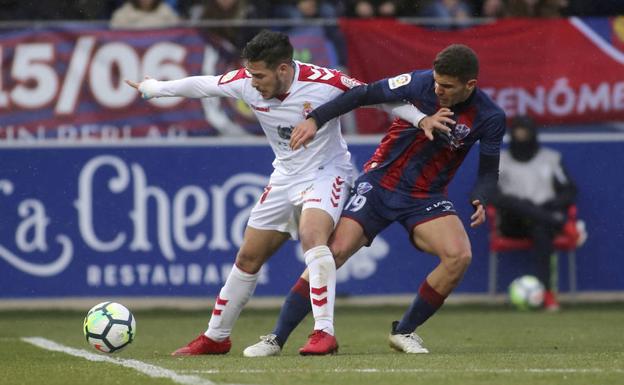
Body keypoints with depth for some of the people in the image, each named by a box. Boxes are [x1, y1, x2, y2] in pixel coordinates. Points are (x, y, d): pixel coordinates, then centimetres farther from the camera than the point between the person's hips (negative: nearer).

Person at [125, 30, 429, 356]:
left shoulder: (324, 83, -27)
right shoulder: (246, 83, -14)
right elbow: (202, 85, 2)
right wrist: (153, 88, 14)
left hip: (326, 172, -6)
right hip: (285, 177, 6)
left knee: (312, 234, -34)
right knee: (248, 258, 11)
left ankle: (324, 333, -35)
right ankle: (215, 337, 28)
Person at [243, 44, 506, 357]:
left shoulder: (490, 118, -11)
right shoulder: (420, 83, -14)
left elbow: (488, 170, -3)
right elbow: (363, 94, -6)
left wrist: (480, 201, -24)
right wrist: (314, 119, -13)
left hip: (426, 198, 1)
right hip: (381, 182, -1)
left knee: (459, 255, -24)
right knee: (335, 250, -16)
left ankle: (404, 331, -1)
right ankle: (276, 339, -7)